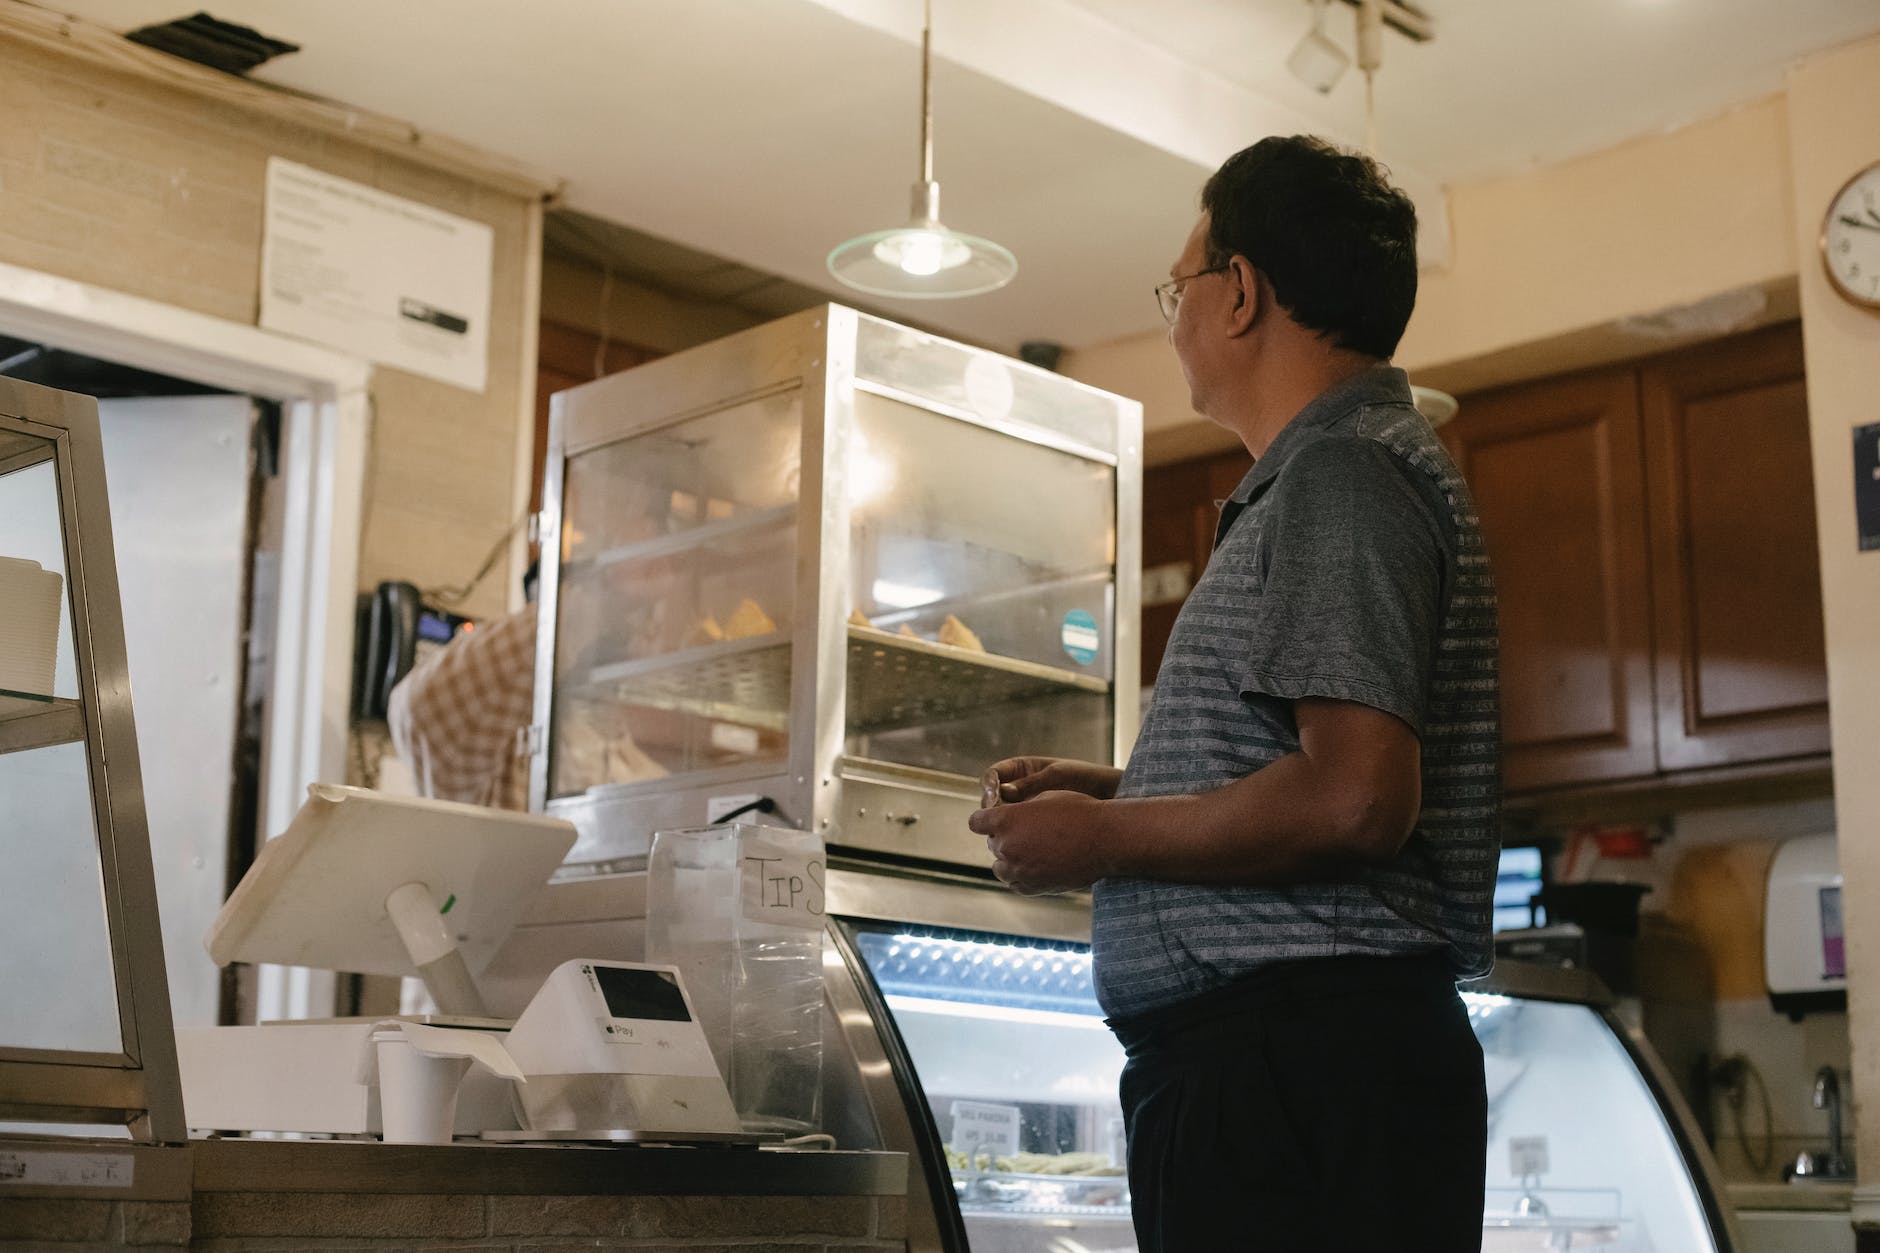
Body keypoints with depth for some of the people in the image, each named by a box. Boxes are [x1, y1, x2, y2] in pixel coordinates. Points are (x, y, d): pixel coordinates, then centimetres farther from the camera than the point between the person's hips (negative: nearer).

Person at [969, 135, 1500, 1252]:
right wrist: (1111, 788, 18)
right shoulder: (1340, 465, 24)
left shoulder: (1341, 471, -10)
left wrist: (1102, 840, -11)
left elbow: (1354, 800, -22)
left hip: (1299, 1064, -10)